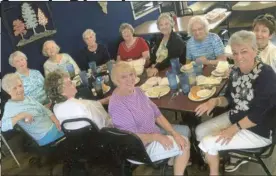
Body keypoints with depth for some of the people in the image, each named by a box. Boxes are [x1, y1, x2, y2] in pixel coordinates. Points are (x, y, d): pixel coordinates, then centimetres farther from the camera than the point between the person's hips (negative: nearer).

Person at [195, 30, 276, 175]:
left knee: (207, 143, -14)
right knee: (200, 131, 2)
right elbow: (230, 98, 8)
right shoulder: (236, 72, -1)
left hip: (258, 131, -8)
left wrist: (234, 129, -21)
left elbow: (259, 114, -25)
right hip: (235, 117, 8)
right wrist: (216, 101, -14)